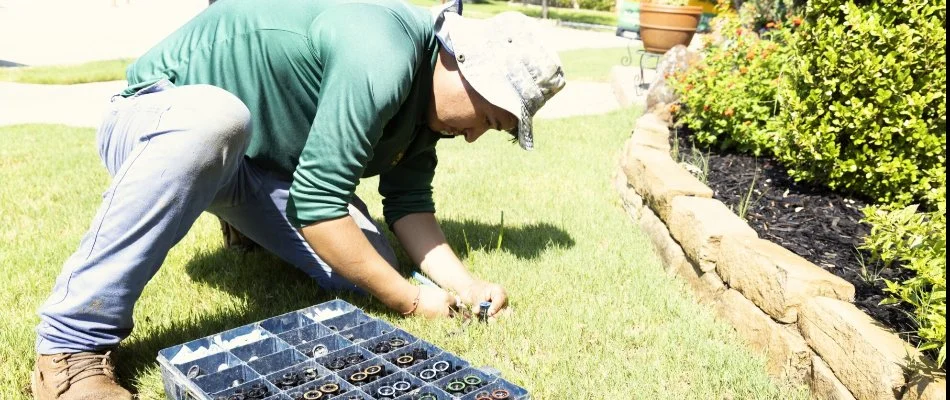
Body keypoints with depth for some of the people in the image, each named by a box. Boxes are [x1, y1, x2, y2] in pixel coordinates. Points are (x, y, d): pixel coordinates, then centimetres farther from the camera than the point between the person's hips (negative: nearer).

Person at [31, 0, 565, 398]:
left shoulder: (423, 90, -3)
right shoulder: (383, 59, -33)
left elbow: (410, 201, 1)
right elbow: (317, 203, -33)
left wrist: (464, 284, -13)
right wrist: (409, 299, -21)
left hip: (260, 160, 7)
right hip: (163, 118, -7)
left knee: (365, 269, -10)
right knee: (219, 117, -42)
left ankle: (248, 220, 22)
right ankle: (75, 343, -29)